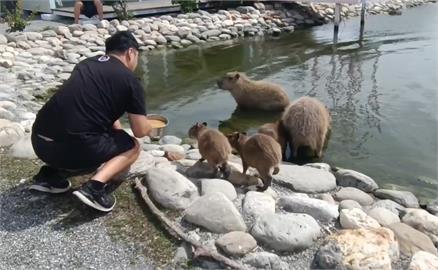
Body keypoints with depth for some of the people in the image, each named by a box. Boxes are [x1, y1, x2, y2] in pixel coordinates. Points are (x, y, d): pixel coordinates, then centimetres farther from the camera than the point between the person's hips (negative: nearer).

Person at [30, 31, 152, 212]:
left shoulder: (87, 63, 20)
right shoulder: (130, 80, 1)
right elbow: (140, 131, 5)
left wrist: (117, 129, 39)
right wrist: (149, 126, 27)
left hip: (39, 141, 7)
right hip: (71, 147, -7)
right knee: (132, 147, 16)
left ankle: (49, 175, 18)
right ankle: (95, 186, -7)